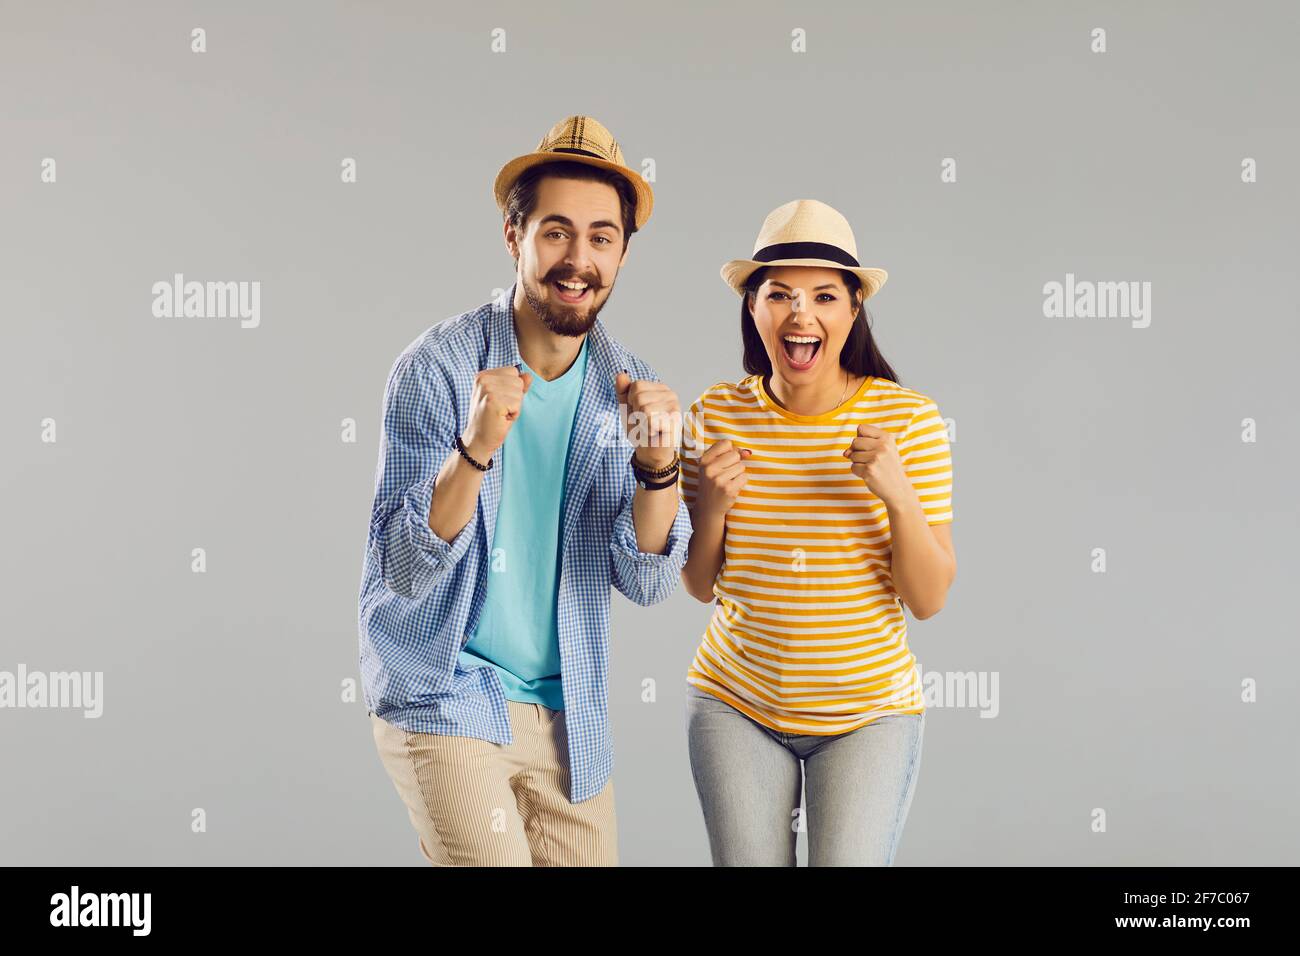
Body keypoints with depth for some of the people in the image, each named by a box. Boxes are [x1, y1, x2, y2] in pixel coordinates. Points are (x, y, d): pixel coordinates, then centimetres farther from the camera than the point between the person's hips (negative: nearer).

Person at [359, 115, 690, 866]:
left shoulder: (629, 386, -2)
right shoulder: (438, 366, -14)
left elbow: (648, 583, -5)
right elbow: (405, 569, -18)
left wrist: (657, 467, -23)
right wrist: (474, 448, -34)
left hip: (569, 717, 5)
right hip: (443, 698, -4)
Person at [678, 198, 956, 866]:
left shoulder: (909, 419, -10)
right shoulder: (716, 415, -4)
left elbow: (928, 600, -9)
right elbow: (700, 586, 2)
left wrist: (899, 495, -24)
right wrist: (712, 502, -16)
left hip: (869, 711, -1)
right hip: (736, 704, 2)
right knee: (748, 863, 6)